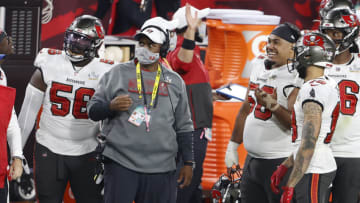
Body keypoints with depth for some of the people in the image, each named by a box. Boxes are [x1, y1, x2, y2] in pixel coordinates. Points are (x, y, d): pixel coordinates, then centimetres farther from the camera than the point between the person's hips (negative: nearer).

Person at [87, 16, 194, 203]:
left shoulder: (175, 81, 12)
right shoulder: (118, 73, 6)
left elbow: (183, 126, 16)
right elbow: (93, 110, 6)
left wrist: (188, 163, 12)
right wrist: (111, 106, -16)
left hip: (161, 168, 2)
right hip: (121, 164, -2)